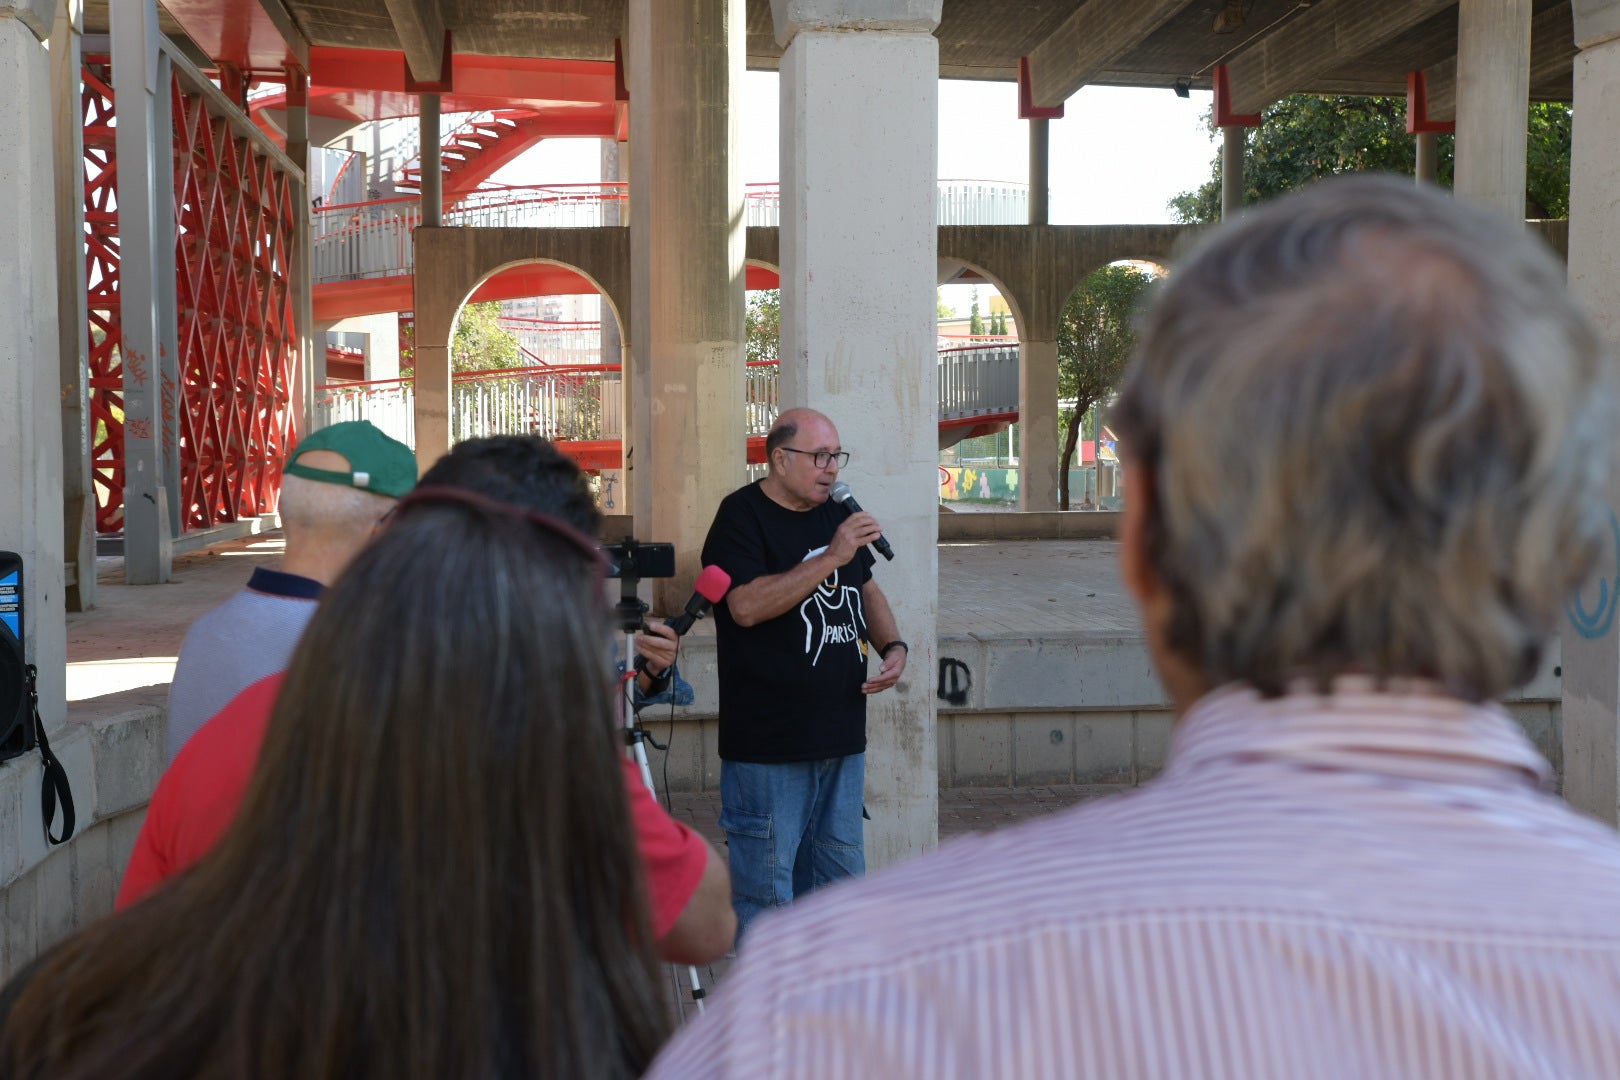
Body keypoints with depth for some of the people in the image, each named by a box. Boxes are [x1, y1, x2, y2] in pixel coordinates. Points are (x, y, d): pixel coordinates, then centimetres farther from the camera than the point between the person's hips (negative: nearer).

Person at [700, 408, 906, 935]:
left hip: (842, 736, 8)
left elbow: (866, 589, 25)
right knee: (767, 882, -2)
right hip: (768, 747, -8)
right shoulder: (741, 516, -10)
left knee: (840, 873, 15)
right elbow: (747, 606, -24)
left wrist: (893, 646, 7)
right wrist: (830, 557, -25)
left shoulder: (835, 513, 13)